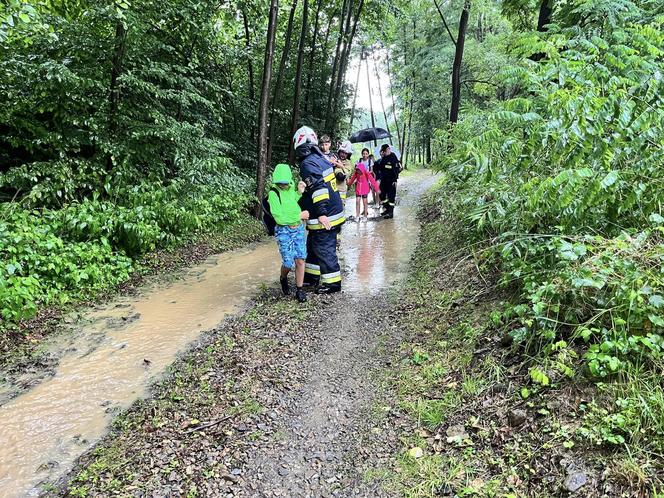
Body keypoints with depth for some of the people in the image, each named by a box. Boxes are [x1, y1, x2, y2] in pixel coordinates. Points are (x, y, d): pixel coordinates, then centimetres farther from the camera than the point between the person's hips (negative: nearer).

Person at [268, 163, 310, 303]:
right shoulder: (273, 193, -13)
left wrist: (299, 192, -1)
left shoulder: (292, 187, 2)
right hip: (284, 231, -4)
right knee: (288, 262, -4)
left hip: (298, 229, 4)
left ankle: (299, 290, 13)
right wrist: (300, 216, -13)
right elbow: (279, 217, -18)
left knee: (300, 260, -1)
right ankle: (283, 279, 30)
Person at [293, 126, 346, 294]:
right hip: (335, 210, 10)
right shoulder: (321, 158, 10)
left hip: (324, 218, -10)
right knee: (312, 246, 21)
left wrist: (321, 214, -28)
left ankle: (333, 283, 11)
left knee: (324, 250, 1)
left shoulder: (308, 164, -18)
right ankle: (312, 276, 33)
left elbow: (319, 187, -27)